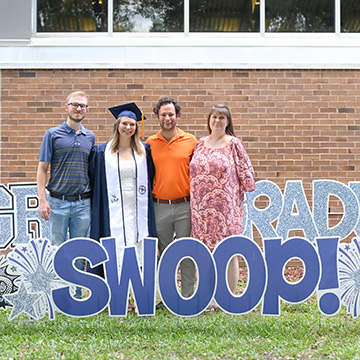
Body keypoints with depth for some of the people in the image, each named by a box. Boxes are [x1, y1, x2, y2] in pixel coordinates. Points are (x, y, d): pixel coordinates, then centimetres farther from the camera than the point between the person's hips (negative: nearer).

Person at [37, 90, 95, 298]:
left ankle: (76, 297, 17)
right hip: (58, 202, -3)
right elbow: (43, 168, -1)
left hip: (83, 203, 3)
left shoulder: (90, 137, 11)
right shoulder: (53, 135, 1)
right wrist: (42, 200, -10)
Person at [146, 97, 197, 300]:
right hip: (159, 207, 2)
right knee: (164, 253, 11)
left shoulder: (190, 141, 2)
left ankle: (188, 297, 14)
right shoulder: (150, 144, 5)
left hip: (185, 206, -2)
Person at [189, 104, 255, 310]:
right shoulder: (200, 144, 12)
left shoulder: (233, 144, 0)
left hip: (226, 207, -4)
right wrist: (196, 199, 11)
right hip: (202, 208, 4)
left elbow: (245, 172, 2)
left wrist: (240, 193, 0)